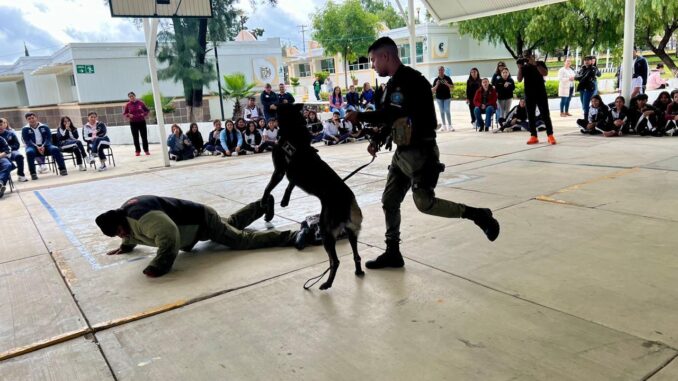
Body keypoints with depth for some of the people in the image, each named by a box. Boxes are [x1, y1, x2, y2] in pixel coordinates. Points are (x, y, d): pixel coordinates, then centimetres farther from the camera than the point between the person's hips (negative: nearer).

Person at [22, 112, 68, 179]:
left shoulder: (44, 127, 8)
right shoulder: (25, 129, 4)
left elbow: (49, 138, 1)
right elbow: (27, 141, -5)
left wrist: (43, 146, -17)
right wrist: (37, 147, -21)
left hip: (44, 146, 1)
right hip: (33, 147, -1)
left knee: (55, 149, -29)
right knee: (29, 152, -36)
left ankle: (62, 169, -26)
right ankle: (33, 173, -31)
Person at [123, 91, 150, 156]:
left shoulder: (140, 103, -2)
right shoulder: (128, 105, -1)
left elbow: (147, 110, 7)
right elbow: (124, 113, 7)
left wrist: (144, 114, -11)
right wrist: (128, 115, -13)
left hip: (142, 122, 0)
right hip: (133, 123, 0)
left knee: (144, 137, 3)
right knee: (135, 137, 4)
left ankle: (146, 150, 12)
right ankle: (137, 151, 12)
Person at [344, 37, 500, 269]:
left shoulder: (412, 80, -18)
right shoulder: (393, 83, 12)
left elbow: (395, 112, -28)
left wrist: (360, 117, -24)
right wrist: (378, 140, 4)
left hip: (421, 152, -9)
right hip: (402, 152, 9)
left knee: (424, 202, -8)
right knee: (389, 201, 9)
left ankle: (478, 215, 10)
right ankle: (392, 253, 21)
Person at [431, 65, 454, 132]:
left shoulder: (447, 78, 2)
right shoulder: (436, 79, 4)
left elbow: (453, 87, 1)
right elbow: (433, 90, 3)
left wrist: (447, 84, -17)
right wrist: (436, 85, -16)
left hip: (447, 97, -2)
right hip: (439, 98, 2)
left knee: (447, 111, -6)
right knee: (441, 112, 5)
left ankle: (449, 126, -3)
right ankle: (444, 126, 11)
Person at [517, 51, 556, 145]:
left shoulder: (540, 63, 3)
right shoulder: (524, 67, 9)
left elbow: (545, 73, -15)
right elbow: (519, 80, -1)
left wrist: (535, 64, -21)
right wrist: (520, 68, -13)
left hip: (541, 93, -3)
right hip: (529, 95, 3)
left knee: (545, 115, -4)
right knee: (531, 116, 2)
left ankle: (550, 135, -3)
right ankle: (533, 136, 6)